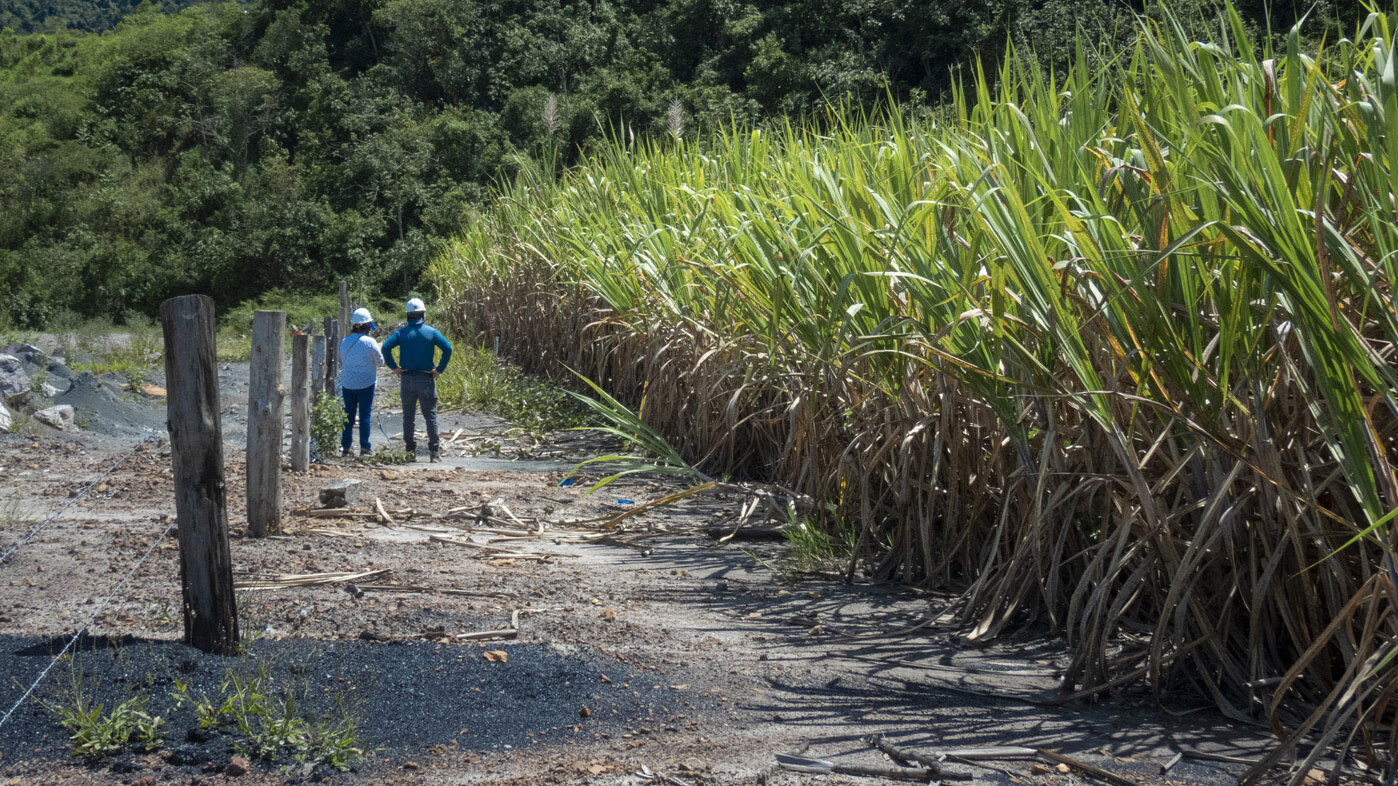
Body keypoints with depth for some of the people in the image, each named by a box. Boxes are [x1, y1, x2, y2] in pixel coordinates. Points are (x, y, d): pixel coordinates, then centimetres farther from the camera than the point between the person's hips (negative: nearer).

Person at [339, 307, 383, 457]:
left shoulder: (344, 342, 2)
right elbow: (380, 361, -1)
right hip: (365, 383, -4)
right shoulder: (370, 342, -13)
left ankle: (345, 446, 10)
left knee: (348, 414, 10)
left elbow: (342, 361, 12)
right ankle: (364, 447, 1)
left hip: (347, 383, 4)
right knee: (365, 414, 2)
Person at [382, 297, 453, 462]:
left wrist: (394, 367, -3)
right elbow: (447, 348, -12)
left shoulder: (401, 332, 1)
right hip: (426, 380, -1)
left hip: (407, 379, 1)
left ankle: (410, 452, 8)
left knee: (408, 417, 8)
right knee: (430, 416, 4)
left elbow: (386, 347, -10)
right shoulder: (431, 332, -2)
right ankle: (434, 451, 1)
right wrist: (440, 369, -5)